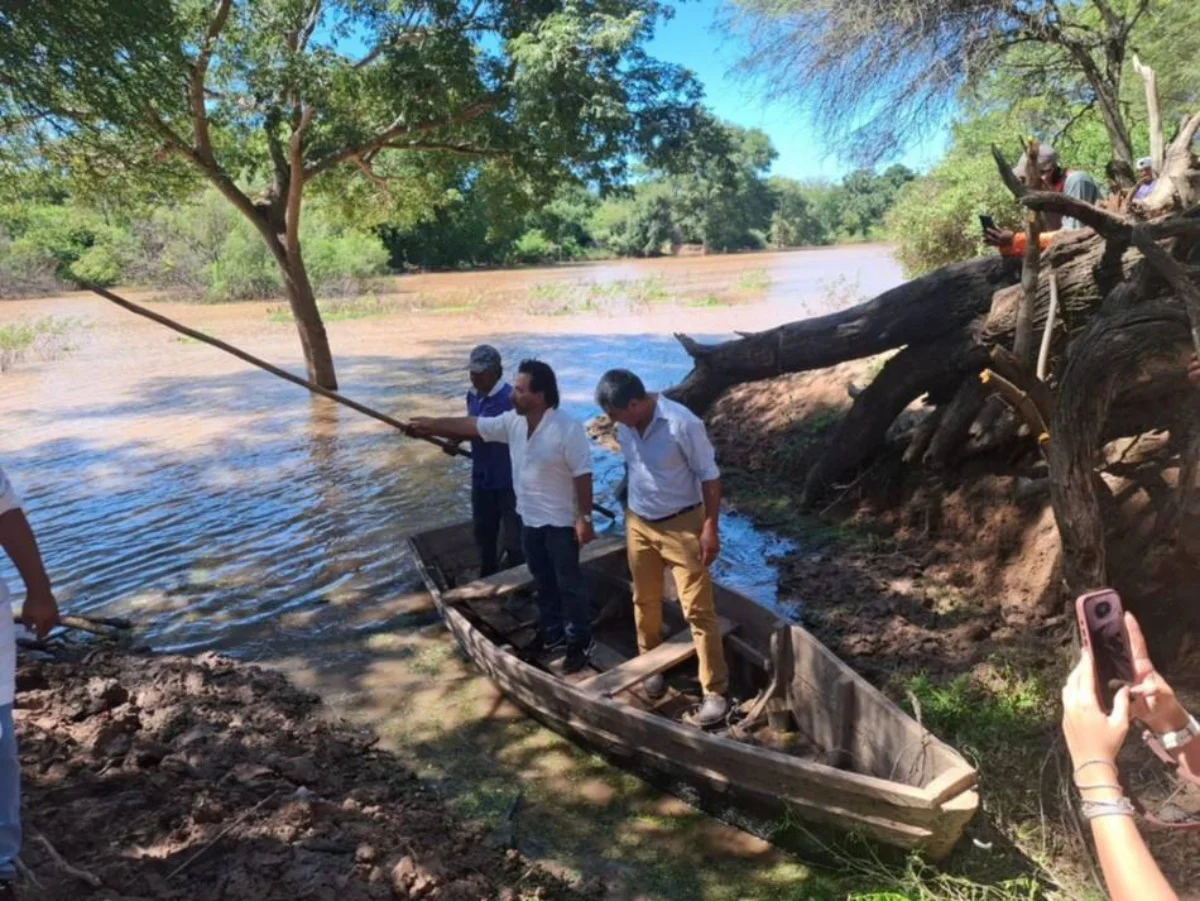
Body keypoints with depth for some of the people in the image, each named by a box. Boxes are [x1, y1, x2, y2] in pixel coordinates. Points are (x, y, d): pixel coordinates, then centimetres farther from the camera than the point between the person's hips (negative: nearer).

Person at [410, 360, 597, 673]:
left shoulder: (568, 429, -24)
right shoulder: (513, 421, -2)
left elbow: (583, 475, -21)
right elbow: (471, 425, 6)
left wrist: (584, 518, -20)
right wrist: (430, 425, 7)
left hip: (560, 521, -7)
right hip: (529, 518, 7)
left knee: (568, 583, 6)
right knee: (543, 581, 21)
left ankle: (581, 641, 21)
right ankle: (551, 632, 38)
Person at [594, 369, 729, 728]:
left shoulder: (682, 424, -24)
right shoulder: (625, 426, -4)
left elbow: (709, 476, -16)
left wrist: (711, 527, -18)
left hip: (682, 524, -5)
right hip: (638, 524, 6)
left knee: (698, 609, -2)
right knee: (645, 601, 18)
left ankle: (715, 691, 9)